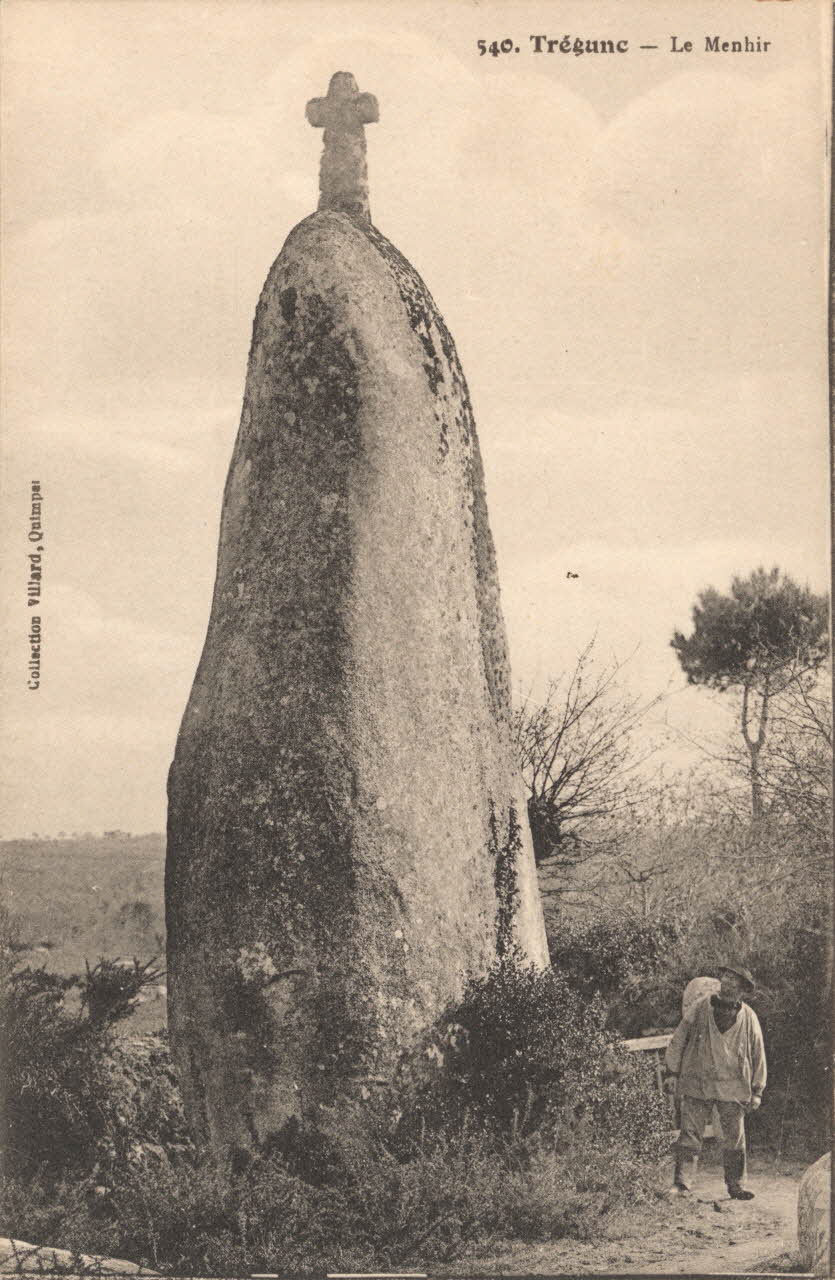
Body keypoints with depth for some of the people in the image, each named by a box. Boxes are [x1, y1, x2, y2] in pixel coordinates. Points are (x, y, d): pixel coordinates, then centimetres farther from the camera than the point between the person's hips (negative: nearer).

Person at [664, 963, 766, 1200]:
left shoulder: (749, 1018, 5)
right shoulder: (699, 1009, 2)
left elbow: (758, 1055, 11)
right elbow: (678, 1040, 6)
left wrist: (757, 1091, 9)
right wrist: (672, 1072, 3)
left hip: (733, 1088, 1)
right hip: (696, 1084, -1)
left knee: (734, 1140, 6)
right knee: (690, 1135, -4)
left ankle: (736, 1186, 17)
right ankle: (681, 1182, -3)